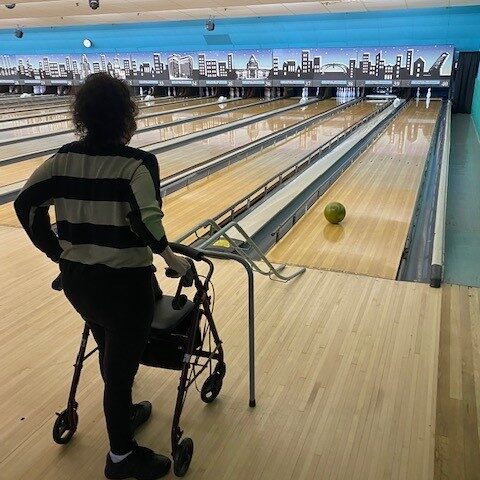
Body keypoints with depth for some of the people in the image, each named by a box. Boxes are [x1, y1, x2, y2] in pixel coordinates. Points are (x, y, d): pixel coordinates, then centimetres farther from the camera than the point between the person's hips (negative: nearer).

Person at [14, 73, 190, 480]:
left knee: (110, 352, 27)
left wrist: (57, 252, 8)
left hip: (76, 280, 6)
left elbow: (26, 204, -1)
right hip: (125, 282, -6)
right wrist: (170, 256, -13)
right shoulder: (138, 163, -16)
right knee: (121, 365, 10)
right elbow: (147, 221, -28)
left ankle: (123, 413, 51)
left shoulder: (64, 158, 0)